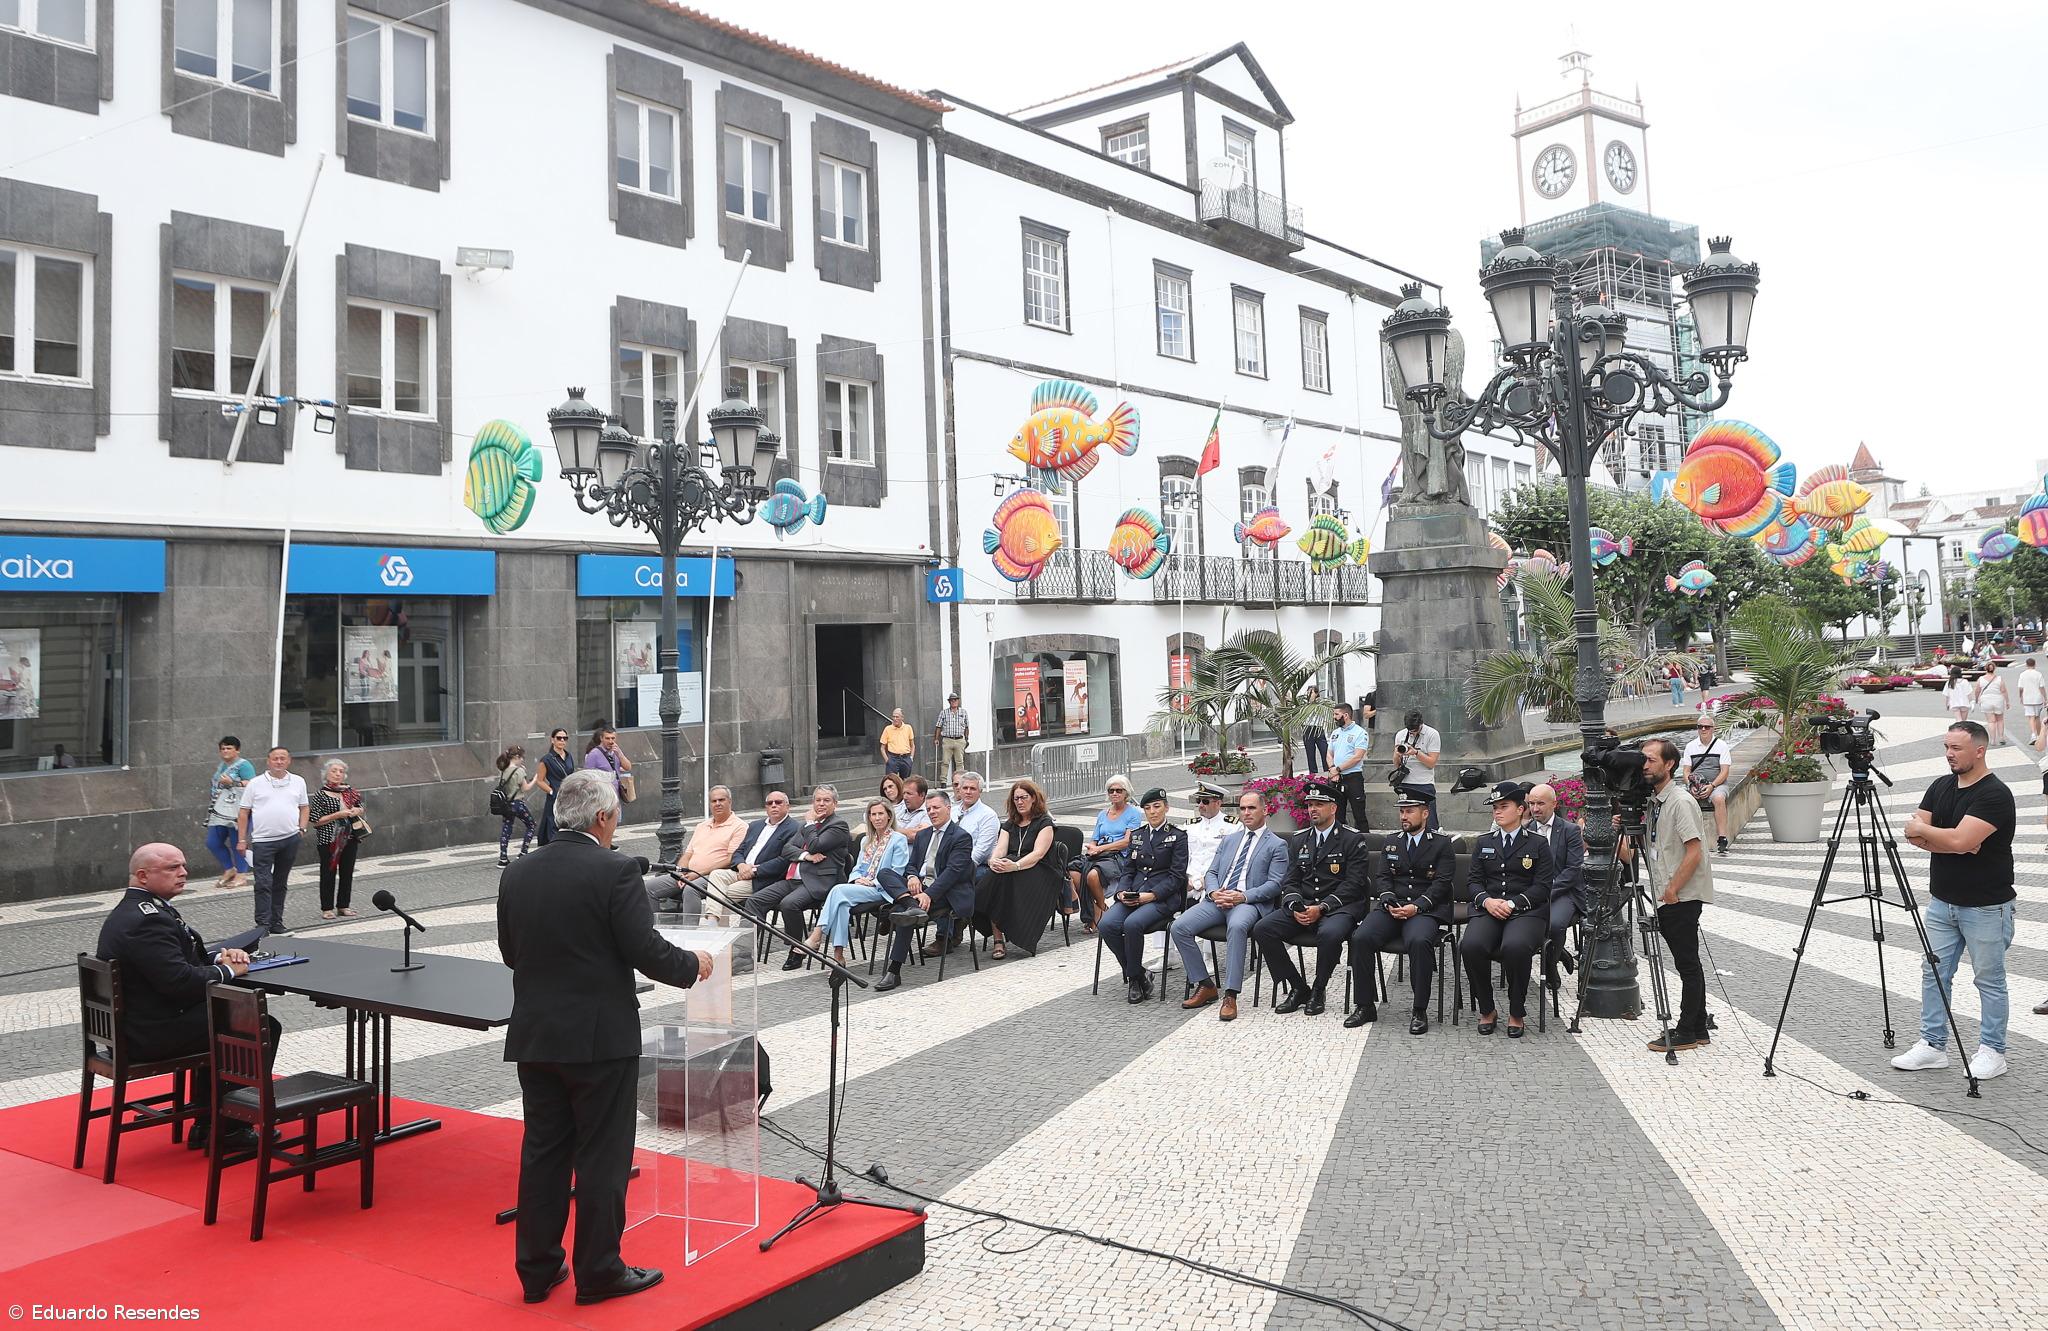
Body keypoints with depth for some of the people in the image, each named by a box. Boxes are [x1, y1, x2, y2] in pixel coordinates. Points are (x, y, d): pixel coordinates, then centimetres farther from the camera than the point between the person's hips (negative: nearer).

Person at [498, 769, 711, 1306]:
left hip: (535, 1037, 6)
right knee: (602, 1157, 5)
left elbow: (511, 953, 13)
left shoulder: (516, 874, 3)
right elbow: (648, 953, -17)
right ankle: (598, 1272, 15)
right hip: (600, 1039, -6)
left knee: (542, 1153, 15)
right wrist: (693, 964, 2)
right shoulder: (615, 871, -15)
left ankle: (537, 1268, 24)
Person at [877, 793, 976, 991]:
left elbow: (953, 871, -14)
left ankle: (894, 972, -28)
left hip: (945, 891, -7)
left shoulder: (961, 837, -3)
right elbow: (912, 865, 19)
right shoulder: (922, 836, 21)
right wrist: (912, 876, -7)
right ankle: (910, 902, -41)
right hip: (919, 885, 7)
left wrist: (929, 894, -26)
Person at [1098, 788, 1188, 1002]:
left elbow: (1176, 876, -3)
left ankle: (1134, 978, -12)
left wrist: (1152, 895, -15)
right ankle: (1139, 975, -7)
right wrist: (1122, 892, -3)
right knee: (1105, 925, -23)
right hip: (1133, 895, 5)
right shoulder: (1136, 835, 20)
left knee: (1132, 924, -34)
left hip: (1163, 898, -5)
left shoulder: (1177, 837, 4)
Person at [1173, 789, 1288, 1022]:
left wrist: (1242, 896, -16)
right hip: (1218, 899, 5)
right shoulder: (1229, 840, 25)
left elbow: (1275, 884, -2)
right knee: (1179, 926, -19)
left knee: (1237, 926, -40)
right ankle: (1205, 985, -6)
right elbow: (1211, 873, 21)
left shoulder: (1277, 844, 8)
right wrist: (1213, 892, -4)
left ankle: (1231, 996, -36)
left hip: (1250, 902, -5)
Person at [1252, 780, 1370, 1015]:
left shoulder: (1352, 840, 0)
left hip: (1338, 907, -5)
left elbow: (1353, 884, -8)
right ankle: (1298, 988, -5)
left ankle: (1317, 991, -13)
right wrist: (1295, 907, -9)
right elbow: (1290, 881, 12)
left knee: (1329, 933, -39)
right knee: (1262, 929, -18)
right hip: (1302, 906, 5)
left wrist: (1321, 908, -18)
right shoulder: (1299, 840, 16)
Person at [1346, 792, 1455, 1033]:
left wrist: (1416, 906, -17)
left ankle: (1419, 1010, -23)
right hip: (1391, 906, 4)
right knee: (1361, 938, -24)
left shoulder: (1441, 843, 8)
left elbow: (1442, 883, -3)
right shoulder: (1391, 842, 20)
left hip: (1425, 909, -4)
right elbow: (1381, 877, 12)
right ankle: (1364, 1005, -12)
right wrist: (1390, 903, -9)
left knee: (1419, 941, -37)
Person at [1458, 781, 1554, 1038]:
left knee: (1515, 947, -37)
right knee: (1471, 945, -30)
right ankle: (1486, 1010, -10)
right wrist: (1486, 900, -9)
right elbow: (1475, 881, 13)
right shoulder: (1484, 843, 21)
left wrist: (1513, 903, -13)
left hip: (1526, 911, -3)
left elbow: (1542, 887, 1)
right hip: (1488, 909, 3)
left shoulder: (1537, 844, 11)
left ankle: (1516, 1013, -14)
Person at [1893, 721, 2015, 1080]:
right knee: (1933, 973, 9)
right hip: (1941, 901, 7)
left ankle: (1992, 1051, 17)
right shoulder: (1939, 786, 7)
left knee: (1989, 980, 6)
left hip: (1985, 907, -7)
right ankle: (1932, 1045, 17)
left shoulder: (1995, 794, -17)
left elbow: (1959, 840, -27)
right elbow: (1915, 835, 1)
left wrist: (1922, 829, -10)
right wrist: (1952, 842, -16)